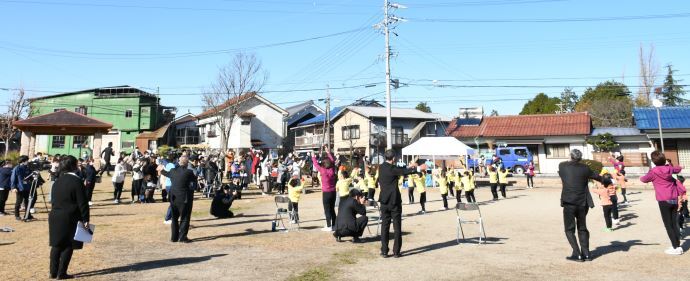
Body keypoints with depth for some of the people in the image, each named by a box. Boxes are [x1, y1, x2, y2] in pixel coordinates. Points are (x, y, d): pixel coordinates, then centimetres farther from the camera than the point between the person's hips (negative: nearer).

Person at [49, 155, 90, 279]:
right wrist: (85, 219, -10)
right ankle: (62, 273, 4)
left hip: (55, 217, 7)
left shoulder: (57, 181, 8)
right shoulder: (76, 181, -14)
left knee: (56, 245, 14)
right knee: (68, 246, 2)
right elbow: (82, 203, -15)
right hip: (69, 219, -7)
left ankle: (53, 272, 19)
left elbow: (54, 200, 15)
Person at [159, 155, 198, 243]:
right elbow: (194, 179, -1)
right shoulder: (188, 172, -16)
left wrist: (162, 170, 43)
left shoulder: (173, 171, -1)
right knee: (184, 218, 4)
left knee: (174, 218, 16)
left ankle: (174, 237, 21)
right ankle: (182, 237, 1)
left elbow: (168, 174, 21)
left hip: (174, 198, 5)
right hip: (185, 198, -5)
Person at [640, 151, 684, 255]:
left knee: (668, 225, 0)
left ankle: (676, 247, -1)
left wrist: (641, 177, 30)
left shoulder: (654, 171, -9)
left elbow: (644, 179, 8)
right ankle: (678, 246, 13)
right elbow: (678, 169, 29)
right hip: (674, 199, 5)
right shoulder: (670, 168, 5)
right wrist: (680, 167, 51)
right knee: (674, 224, 12)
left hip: (664, 201, -5)